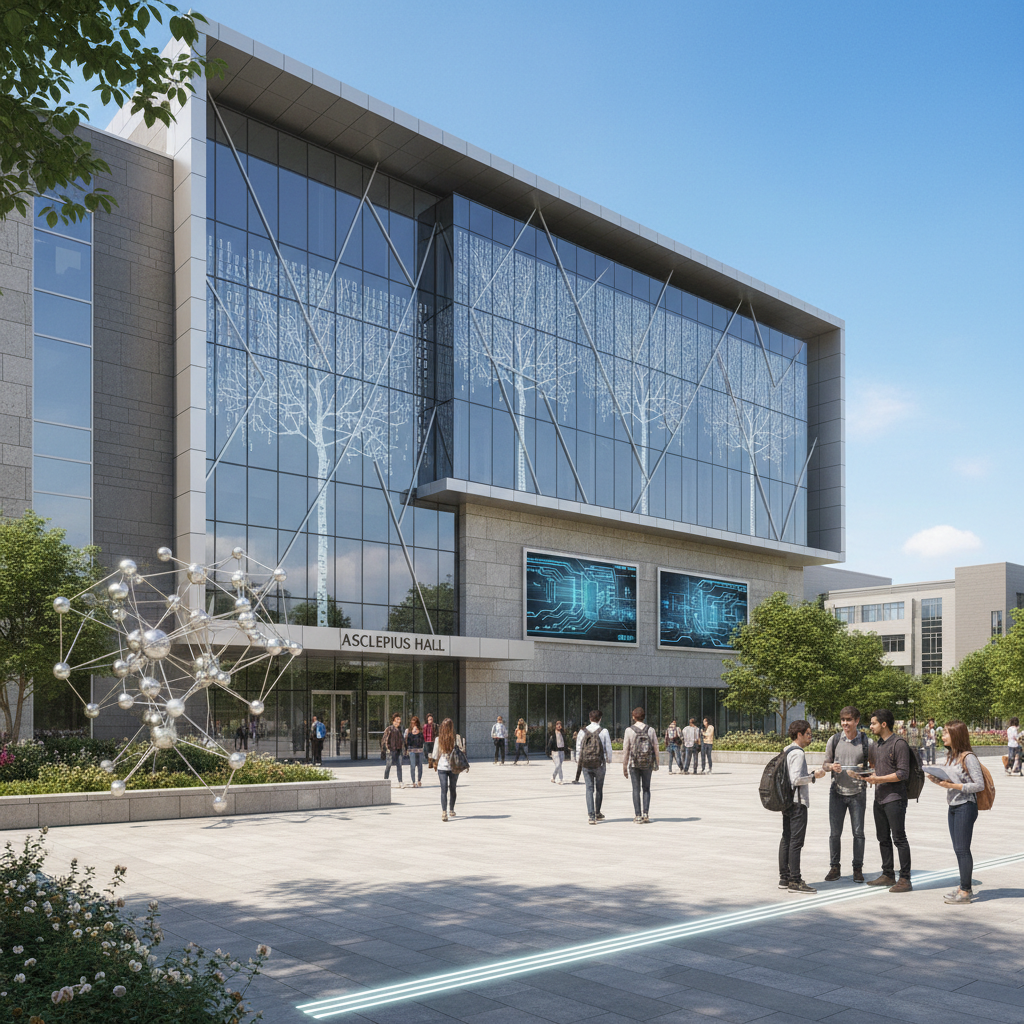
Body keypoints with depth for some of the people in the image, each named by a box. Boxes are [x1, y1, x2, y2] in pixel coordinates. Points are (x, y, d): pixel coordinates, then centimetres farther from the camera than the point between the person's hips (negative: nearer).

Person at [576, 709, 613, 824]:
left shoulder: (582, 732, -1)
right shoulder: (604, 732, -7)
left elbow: (578, 748, 4)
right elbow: (608, 749, -3)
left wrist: (579, 761, 17)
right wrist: (609, 760, 14)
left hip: (586, 764, 1)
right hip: (600, 764, -1)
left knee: (589, 789, 3)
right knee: (599, 789, 15)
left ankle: (591, 816, -6)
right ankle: (597, 813, 27)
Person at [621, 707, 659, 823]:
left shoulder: (629, 730, -6)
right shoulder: (651, 730, -1)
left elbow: (625, 750, -4)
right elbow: (655, 748, 2)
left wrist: (624, 767, 3)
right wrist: (656, 763, 14)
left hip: (634, 764, -1)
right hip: (648, 764, 2)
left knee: (636, 789, 5)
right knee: (646, 789, 12)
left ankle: (637, 815, 3)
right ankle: (645, 813, 3)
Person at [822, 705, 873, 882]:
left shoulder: (867, 742, -3)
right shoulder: (834, 740, 1)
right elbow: (825, 764, 10)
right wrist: (831, 766, -13)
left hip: (858, 793, -1)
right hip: (837, 791, 1)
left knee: (858, 832, 4)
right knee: (834, 832, 5)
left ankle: (858, 868, 16)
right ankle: (834, 868, 16)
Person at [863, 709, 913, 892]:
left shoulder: (899, 743, -12)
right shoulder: (877, 744, 15)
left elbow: (903, 773, -16)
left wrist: (879, 779, -17)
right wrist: (870, 775, 4)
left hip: (895, 798, -9)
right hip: (879, 799, 9)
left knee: (899, 839, -4)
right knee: (883, 839, 13)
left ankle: (905, 879, 0)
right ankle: (888, 875, 23)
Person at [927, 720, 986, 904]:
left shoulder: (969, 758, -15)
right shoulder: (951, 756, 11)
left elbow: (979, 785, -18)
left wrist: (953, 785, -22)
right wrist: (939, 781, -1)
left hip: (965, 807, -9)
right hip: (953, 806, 9)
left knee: (962, 849, -4)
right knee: (958, 849, 13)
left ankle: (966, 892, 3)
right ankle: (964, 888, 22)